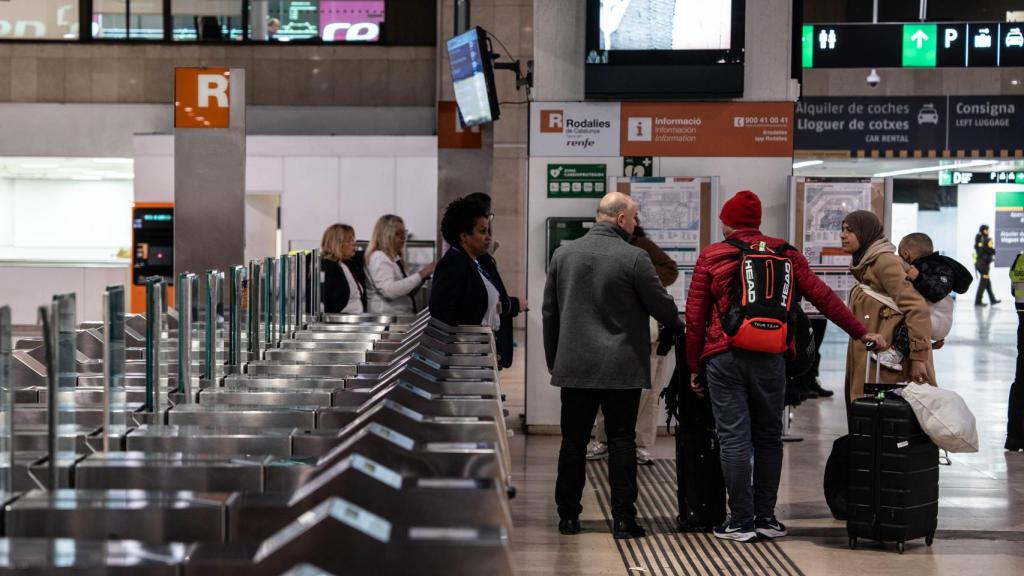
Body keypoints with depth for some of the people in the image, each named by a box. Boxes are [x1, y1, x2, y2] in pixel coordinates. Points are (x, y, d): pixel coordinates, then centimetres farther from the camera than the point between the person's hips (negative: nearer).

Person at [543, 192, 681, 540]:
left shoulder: (563, 254, 5)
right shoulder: (634, 258, -11)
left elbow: (550, 312, 11)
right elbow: (662, 306, -4)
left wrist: (552, 358, 20)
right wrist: (679, 326, 19)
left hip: (574, 367, 4)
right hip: (622, 368, -4)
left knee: (573, 442, 9)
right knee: (621, 442, 3)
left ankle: (568, 516, 12)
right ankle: (623, 518, 2)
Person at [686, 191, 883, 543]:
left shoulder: (712, 256, 2)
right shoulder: (785, 254, 8)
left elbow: (695, 316, 2)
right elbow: (823, 297, 6)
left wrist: (694, 366, 11)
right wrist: (860, 333, 14)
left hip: (725, 358, -2)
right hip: (771, 359, 2)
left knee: (734, 440, 0)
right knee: (768, 438, 13)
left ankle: (741, 522, 2)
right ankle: (766, 518, 16)